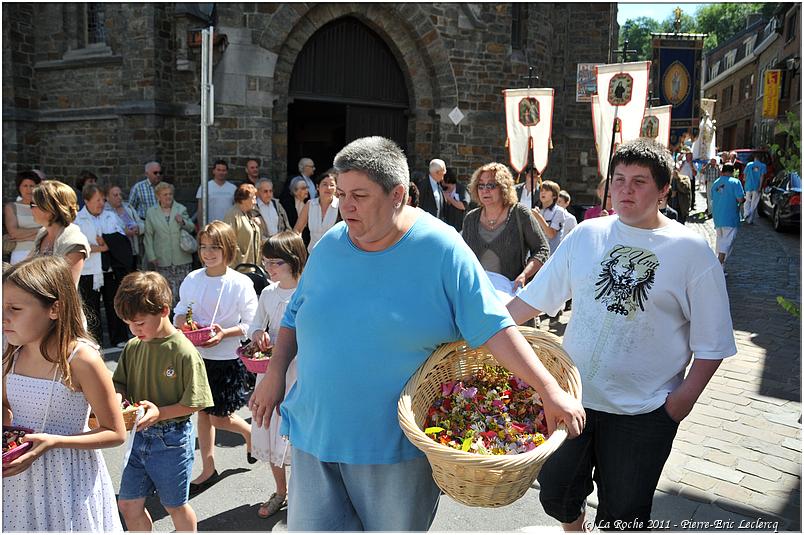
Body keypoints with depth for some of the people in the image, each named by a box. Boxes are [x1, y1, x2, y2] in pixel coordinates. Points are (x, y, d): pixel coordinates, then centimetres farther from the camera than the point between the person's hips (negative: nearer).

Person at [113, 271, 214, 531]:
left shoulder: (184, 352, -19)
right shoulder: (132, 347, -1)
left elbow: (195, 402, -16)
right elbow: (120, 383, 10)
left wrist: (160, 413, -26)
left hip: (172, 440, -5)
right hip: (140, 437, 6)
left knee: (175, 505, 13)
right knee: (128, 504, 12)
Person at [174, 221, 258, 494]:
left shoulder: (241, 283, -13)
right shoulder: (192, 279, 0)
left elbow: (251, 324, -10)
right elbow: (181, 309, 13)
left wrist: (225, 333, -24)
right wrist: (181, 322, -9)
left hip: (228, 359, -5)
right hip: (198, 356, 5)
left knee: (219, 418, 2)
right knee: (203, 412, 14)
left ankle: (250, 432, 35)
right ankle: (208, 470, 28)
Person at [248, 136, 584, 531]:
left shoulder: (442, 250, -13)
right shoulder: (329, 246, 2)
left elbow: (492, 327, -16)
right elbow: (296, 316, 15)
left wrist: (549, 390, -22)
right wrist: (275, 374, 8)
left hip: (399, 446, -3)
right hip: (316, 435, 4)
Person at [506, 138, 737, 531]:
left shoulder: (691, 250, -7)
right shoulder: (587, 235, 0)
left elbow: (710, 340, -4)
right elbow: (535, 297, 4)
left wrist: (684, 397, -10)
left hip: (642, 411, -3)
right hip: (571, 395, 3)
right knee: (555, 492, 18)